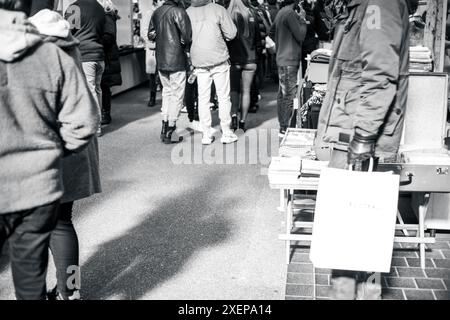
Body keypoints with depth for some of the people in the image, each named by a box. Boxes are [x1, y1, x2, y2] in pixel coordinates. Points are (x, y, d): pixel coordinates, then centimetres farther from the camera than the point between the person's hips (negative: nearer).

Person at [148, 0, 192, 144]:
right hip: (177, 61, -7)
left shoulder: (157, 12, 8)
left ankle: (164, 128, 20)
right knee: (177, 95, 2)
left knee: (167, 92, 19)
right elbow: (187, 37, -18)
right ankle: (170, 133, 4)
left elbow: (150, 35, 12)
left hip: (161, 61, 7)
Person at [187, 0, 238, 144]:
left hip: (199, 62, 2)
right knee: (224, 97, 7)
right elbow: (231, 34, -7)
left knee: (203, 99, 8)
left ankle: (206, 135, 10)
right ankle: (226, 133, 11)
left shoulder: (187, 13, 1)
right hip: (219, 60, -2)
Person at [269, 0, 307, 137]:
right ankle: (285, 128, -1)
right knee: (289, 95, -5)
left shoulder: (281, 13, 12)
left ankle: (282, 125, 23)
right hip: (290, 60, -10)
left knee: (282, 94, 14)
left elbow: (271, 33, 23)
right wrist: (302, 18, -6)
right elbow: (301, 36, -17)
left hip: (282, 59, 10)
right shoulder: (290, 13, -17)